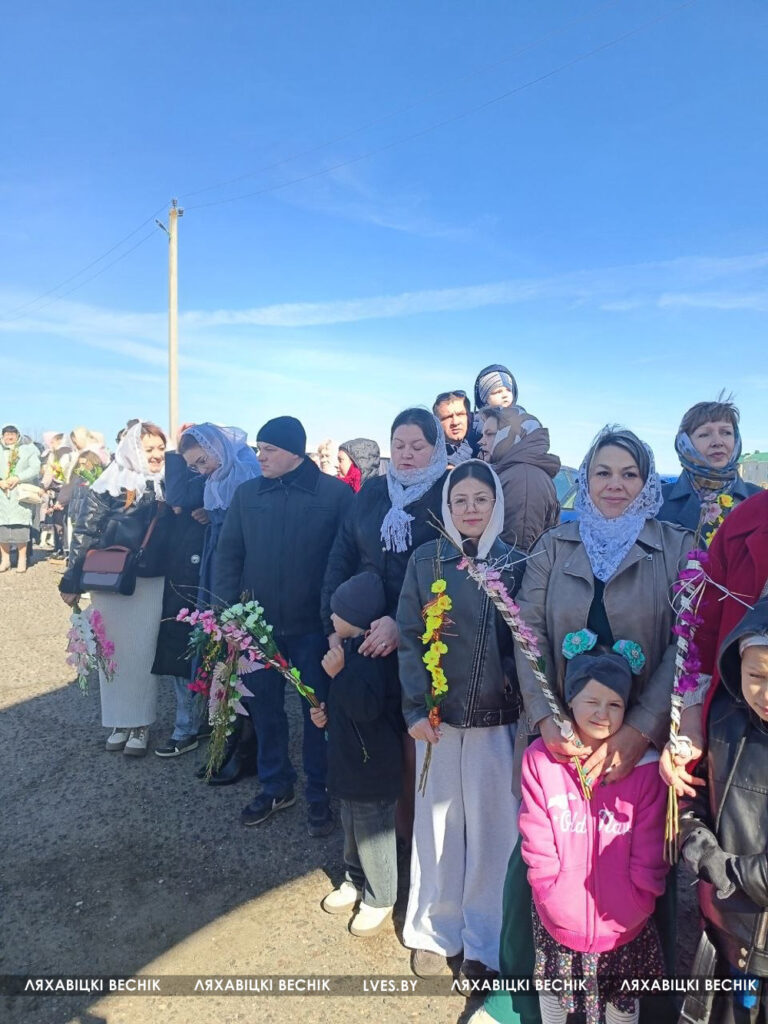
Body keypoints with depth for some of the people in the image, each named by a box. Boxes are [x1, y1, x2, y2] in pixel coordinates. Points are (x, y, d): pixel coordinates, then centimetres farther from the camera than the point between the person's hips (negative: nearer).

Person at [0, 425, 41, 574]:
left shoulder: (28, 450, 12)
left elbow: (35, 468, -1)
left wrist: (17, 478, -14)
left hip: (21, 493, -3)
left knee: (20, 525, -10)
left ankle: (22, 559, -5)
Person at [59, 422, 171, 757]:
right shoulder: (108, 486, -3)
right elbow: (85, 534, -3)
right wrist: (72, 581, -5)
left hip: (152, 583, 1)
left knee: (143, 652, 5)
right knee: (115, 651, 8)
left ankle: (141, 724, 16)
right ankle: (118, 721, 22)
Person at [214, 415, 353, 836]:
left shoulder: (336, 493, -7)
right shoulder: (247, 493, 3)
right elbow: (228, 554, 6)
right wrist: (229, 607, -4)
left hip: (312, 625, -3)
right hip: (257, 623, 4)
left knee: (317, 710, 10)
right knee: (264, 709, 15)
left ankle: (319, 793, 29)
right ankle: (275, 786, 36)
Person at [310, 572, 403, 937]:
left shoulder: (372, 656, -27)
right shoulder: (353, 647, 5)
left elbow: (367, 706, -37)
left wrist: (338, 673, -34)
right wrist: (327, 712, 7)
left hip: (372, 766, -10)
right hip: (350, 760, 10)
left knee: (372, 832, 8)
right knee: (352, 825, 25)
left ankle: (379, 899, 28)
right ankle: (355, 880, 45)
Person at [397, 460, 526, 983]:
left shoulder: (515, 563, 0)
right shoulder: (426, 559, -1)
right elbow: (410, 636, -2)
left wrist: (527, 706, -5)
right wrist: (416, 708, -9)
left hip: (497, 718, 0)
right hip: (438, 713, 0)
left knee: (492, 826, 10)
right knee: (437, 821, 12)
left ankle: (485, 941, 29)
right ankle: (433, 930, 32)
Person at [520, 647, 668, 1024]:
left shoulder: (645, 765, -12)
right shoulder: (540, 757, -12)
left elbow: (649, 848, -6)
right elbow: (536, 837, -7)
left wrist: (637, 900, -8)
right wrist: (552, 892, -10)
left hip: (624, 919, 0)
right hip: (560, 917, 0)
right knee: (553, 992, 22)